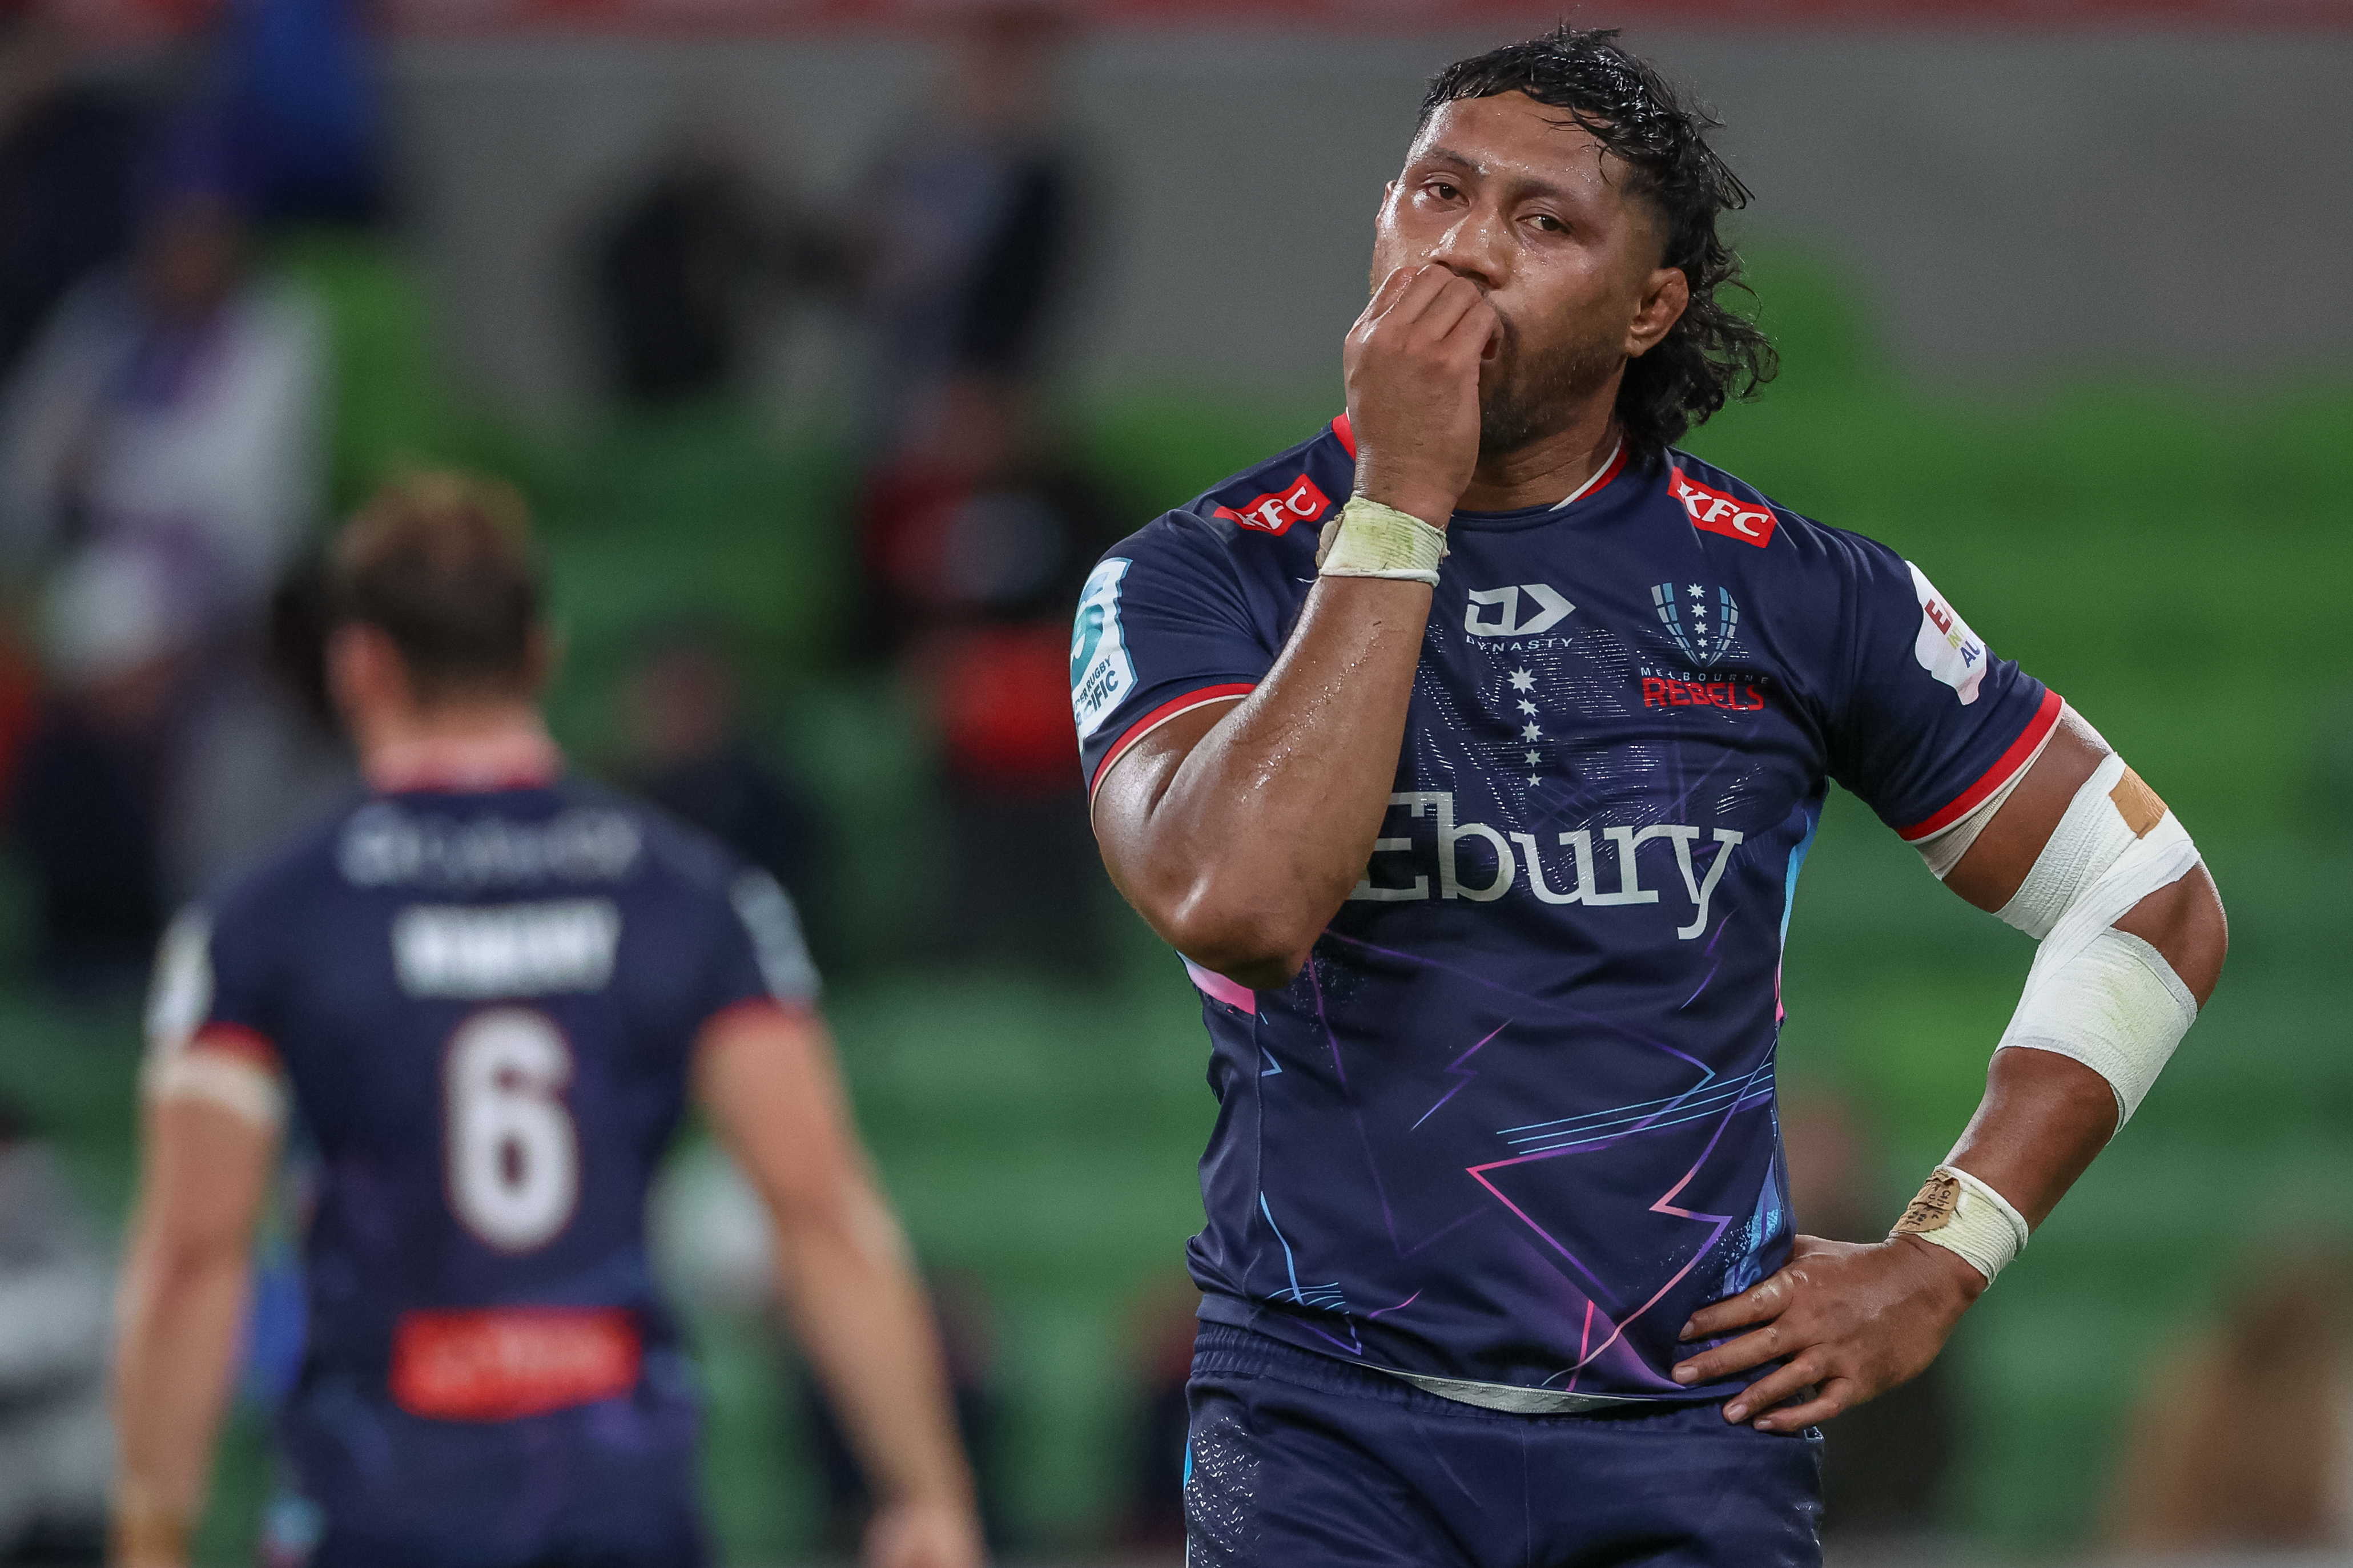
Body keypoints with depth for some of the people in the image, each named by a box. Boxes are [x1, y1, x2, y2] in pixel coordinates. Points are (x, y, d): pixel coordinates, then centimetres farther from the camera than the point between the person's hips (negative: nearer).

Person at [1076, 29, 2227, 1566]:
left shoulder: (1786, 590, 5)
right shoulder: (1199, 578, 1)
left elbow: (2156, 901, 13)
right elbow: (1240, 904, -20)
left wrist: (1937, 1263, 6)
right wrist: (1402, 504, -16)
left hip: (1686, 1433, 1)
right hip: (1330, 1428, -1)